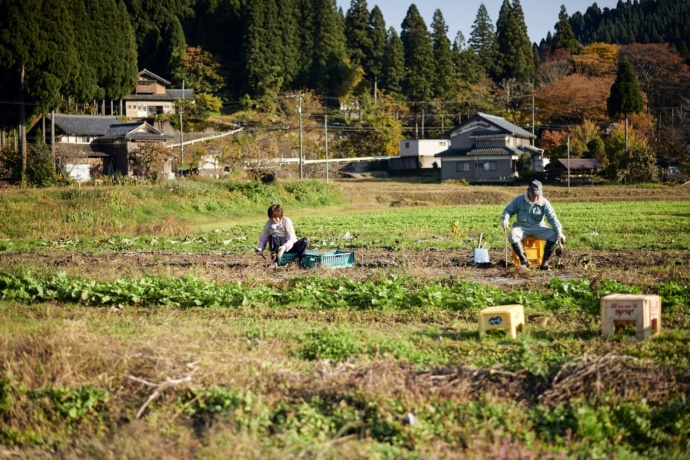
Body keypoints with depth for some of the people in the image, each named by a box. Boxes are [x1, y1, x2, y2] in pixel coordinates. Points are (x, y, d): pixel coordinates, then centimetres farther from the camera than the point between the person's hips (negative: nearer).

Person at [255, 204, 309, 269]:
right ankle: (274, 261, -35)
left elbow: (291, 239, -19)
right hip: (278, 248, 1)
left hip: (288, 247, -1)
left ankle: (297, 259, -31)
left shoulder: (286, 221, -11)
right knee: (273, 236, -32)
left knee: (305, 241, -26)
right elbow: (263, 238, 1)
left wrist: (284, 247, -38)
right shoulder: (269, 223, -4)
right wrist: (260, 248, -20)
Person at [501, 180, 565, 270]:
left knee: (553, 235, -26)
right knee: (512, 235, -34)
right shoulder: (519, 199, -4)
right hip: (522, 227, -1)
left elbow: (552, 218, -10)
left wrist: (559, 232, -24)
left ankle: (544, 262, -17)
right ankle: (524, 260, -21)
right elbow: (508, 210, 6)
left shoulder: (544, 203, -5)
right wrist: (505, 219, -17)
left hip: (538, 228, 1)